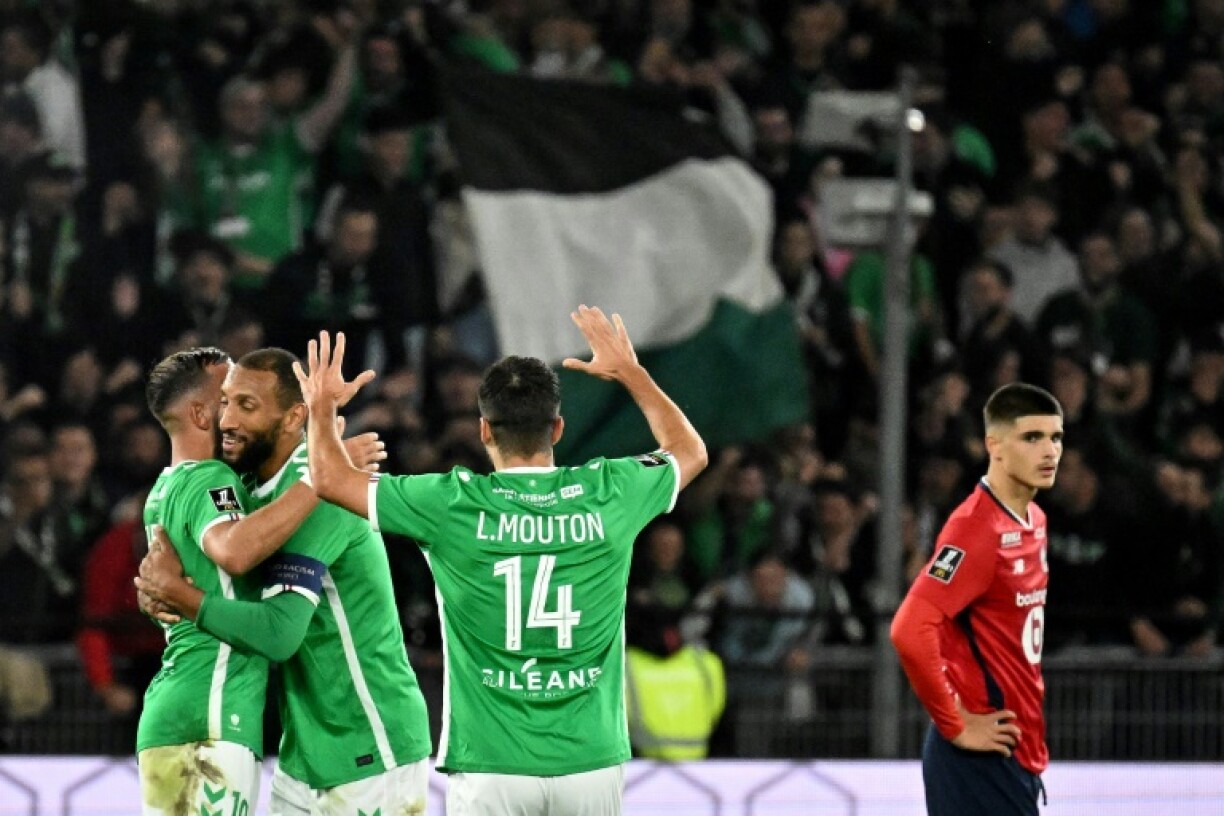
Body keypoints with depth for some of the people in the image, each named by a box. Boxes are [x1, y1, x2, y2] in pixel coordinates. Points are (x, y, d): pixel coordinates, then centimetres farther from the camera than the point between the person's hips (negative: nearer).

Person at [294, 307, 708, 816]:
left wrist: (322, 407, 23)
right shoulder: (608, 495, -1)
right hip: (590, 761, 2)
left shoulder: (454, 505, -7)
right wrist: (631, 372, 33)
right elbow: (690, 450, 21)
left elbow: (330, 480, 6)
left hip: (490, 768, -2)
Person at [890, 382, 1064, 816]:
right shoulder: (977, 528, -17)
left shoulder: (1034, 521, 12)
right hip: (981, 756, -9)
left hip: (1018, 754, 9)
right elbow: (910, 631, -27)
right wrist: (956, 726, -18)